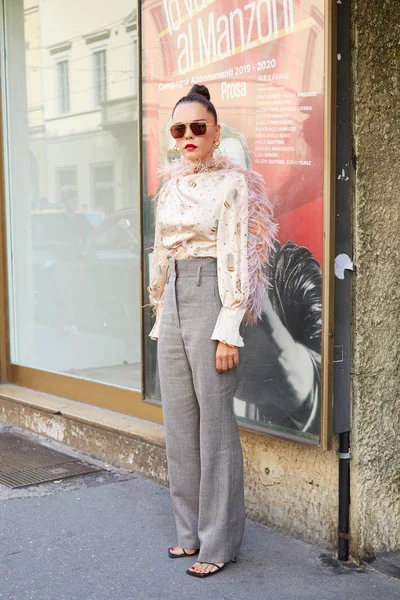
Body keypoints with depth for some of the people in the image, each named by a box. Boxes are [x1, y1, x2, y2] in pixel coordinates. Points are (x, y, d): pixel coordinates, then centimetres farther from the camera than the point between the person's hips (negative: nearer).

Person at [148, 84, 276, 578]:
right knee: (179, 422, 11)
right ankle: (190, 530, 25)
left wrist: (228, 331, -17)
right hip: (174, 301, 7)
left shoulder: (232, 183, -7)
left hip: (212, 298, -7)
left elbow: (234, 259, -12)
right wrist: (160, 317, 15)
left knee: (215, 423, -2)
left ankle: (219, 541, 10)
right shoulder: (169, 186, 14)